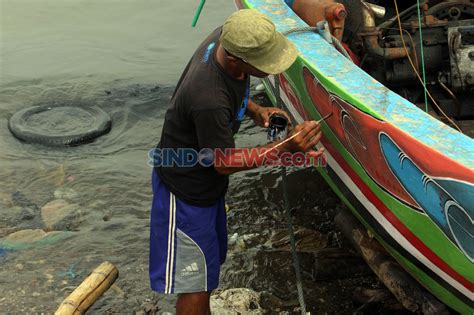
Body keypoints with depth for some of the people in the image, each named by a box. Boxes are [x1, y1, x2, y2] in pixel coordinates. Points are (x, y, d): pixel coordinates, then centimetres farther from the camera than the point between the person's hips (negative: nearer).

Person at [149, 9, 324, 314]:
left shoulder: (226, 37, -14)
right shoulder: (209, 100, -39)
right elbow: (223, 163, -24)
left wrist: (255, 110, -7)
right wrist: (286, 148, -30)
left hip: (207, 182, 9)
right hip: (186, 190, -9)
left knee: (209, 262, 26)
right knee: (194, 282, 5)